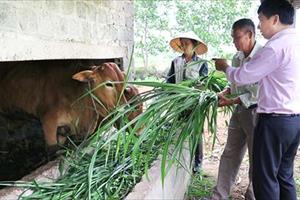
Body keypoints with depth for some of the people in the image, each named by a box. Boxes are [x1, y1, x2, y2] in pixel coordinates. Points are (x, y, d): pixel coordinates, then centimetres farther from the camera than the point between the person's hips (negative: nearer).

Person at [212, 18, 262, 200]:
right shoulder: (237, 58, 7)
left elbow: (260, 92, -21)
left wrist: (232, 101, -19)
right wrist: (225, 93, 1)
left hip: (256, 111, -8)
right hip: (239, 111, 8)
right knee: (230, 155, 11)